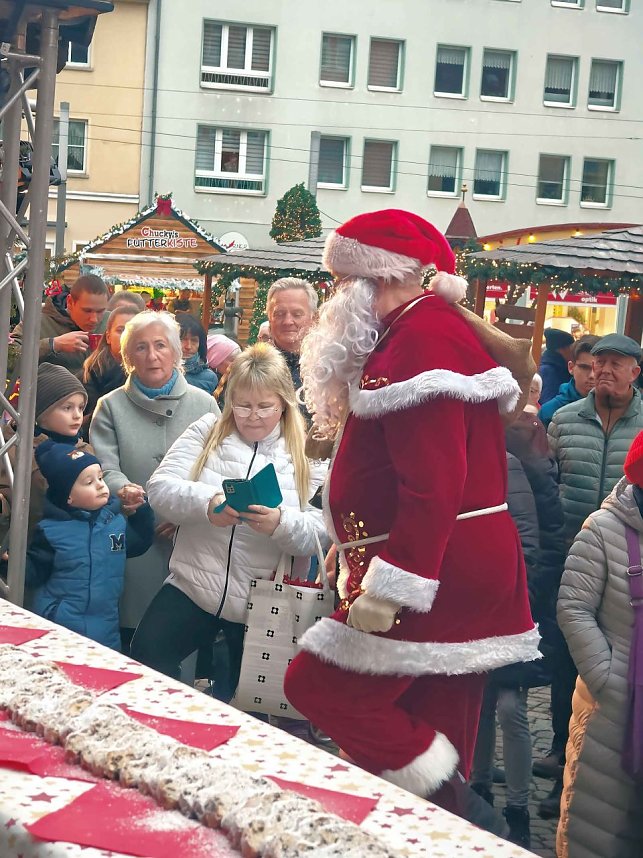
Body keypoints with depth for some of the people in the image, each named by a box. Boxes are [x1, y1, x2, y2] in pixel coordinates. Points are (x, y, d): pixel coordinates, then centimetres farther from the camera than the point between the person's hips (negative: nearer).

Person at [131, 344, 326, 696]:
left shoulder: (307, 455, -2)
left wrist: (281, 524, -34)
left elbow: (319, 534, -12)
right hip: (192, 587, 1)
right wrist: (206, 503, -28)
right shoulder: (206, 432, 3)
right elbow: (159, 488, -7)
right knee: (147, 659, -14)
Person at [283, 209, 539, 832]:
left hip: (440, 568, -10)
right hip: (463, 566, 10)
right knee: (431, 727, 13)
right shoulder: (430, 329, 18)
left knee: (318, 686, -7)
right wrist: (360, 547, 27)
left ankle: (455, 807, -6)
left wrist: (392, 582, -27)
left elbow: (435, 481, -26)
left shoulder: (422, 337, -16)